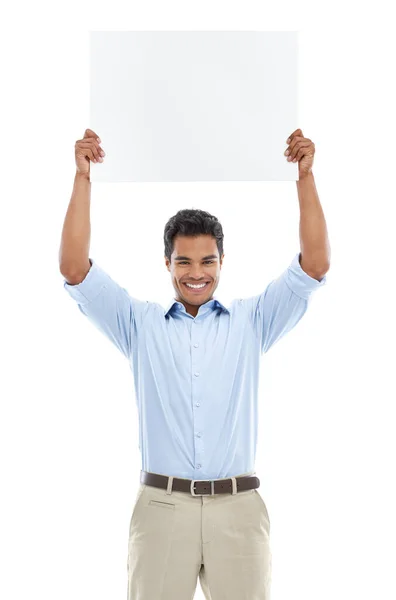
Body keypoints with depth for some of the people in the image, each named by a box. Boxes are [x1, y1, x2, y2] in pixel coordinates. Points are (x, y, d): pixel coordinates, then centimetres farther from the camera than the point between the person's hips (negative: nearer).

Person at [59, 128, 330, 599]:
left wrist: (305, 176, -4)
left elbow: (315, 265, 1)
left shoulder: (251, 322, 9)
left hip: (238, 508, 1)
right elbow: (75, 270, 0)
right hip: (161, 507, 0)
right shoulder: (140, 324, 9)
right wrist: (83, 178, -4)